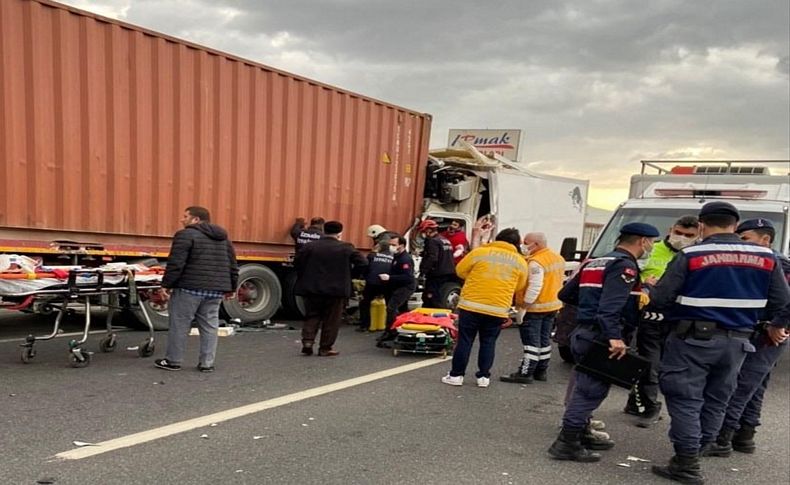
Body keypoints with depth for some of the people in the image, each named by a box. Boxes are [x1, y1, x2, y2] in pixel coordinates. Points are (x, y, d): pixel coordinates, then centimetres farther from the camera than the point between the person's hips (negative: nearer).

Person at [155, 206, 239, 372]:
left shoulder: (186, 235, -7)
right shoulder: (223, 237, 16)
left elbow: (176, 263, -13)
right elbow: (233, 265, 18)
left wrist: (167, 284, -5)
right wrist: (231, 288, 25)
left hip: (190, 287, -6)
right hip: (216, 289, 6)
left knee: (179, 324, 5)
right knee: (209, 326, 9)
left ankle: (173, 361, 13)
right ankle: (207, 363, 10)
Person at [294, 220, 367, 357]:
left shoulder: (311, 246, 0)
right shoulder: (346, 248, -4)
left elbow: (297, 261, -3)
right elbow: (362, 263, -8)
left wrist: (304, 277, 9)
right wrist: (349, 275, 4)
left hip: (312, 288, 2)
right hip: (336, 289, -2)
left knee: (312, 316, 15)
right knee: (331, 320, 8)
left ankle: (307, 341, 0)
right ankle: (325, 348, 9)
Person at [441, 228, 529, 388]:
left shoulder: (480, 252, -2)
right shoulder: (520, 262, 4)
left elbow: (460, 270, 7)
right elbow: (519, 288, 12)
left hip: (471, 305, -1)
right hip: (498, 309, 1)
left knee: (465, 341, 7)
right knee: (488, 343, 14)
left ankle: (456, 375, 11)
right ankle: (483, 376, 16)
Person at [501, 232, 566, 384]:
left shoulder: (536, 262, -22)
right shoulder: (558, 258, 9)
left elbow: (534, 287, -27)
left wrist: (525, 304, -21)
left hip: (536, 307, -9)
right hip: (553, 305, 9)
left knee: (531, 341, -5)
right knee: (544, 340, 15)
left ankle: (525, 373, -2)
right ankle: (541, 371, 22)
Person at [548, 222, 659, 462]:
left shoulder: (595, 262, 17)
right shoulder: (625, 265, -11)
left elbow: (565, 294, 19)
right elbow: (611, 305, -26)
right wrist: (614, 337, -33)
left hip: (583, 332, 9)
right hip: (600, 337, -9)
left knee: (585, 386, 19)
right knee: (592, 390, -5)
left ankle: (581, 434, 30)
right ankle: (566, 443, -5)